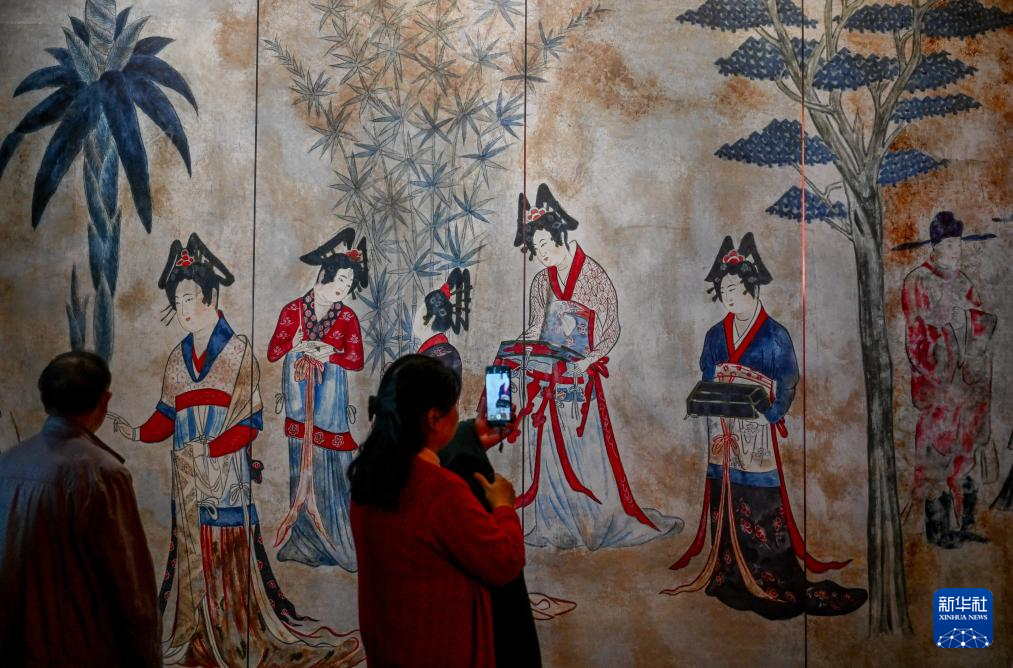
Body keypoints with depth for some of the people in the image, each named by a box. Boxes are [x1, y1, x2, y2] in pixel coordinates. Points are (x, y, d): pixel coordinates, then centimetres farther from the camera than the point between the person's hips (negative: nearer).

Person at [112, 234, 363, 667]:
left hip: (227, 472, -5)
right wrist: (140, 433, -10)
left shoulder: (237, 350, -4)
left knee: (232, 550, -4)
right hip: (189, 478, 5)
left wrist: (211, 449, -19)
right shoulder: (178, 358, 13)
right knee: (193, 550, 6)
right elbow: (168, 416, 9)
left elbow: (250, 420, -9)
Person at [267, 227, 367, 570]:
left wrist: (329, 354, -15)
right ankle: (304, 540, 9)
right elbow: (272, 353, 1)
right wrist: (296, 345, -14)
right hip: (297, 398, 0)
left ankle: (334, 538, 4)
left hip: (330, 399, 0)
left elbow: (357, 361, -3)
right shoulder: (293, 310, 2)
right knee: (300, 463, 1)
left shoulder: (347, 318, 2)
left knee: (329, 462, -3)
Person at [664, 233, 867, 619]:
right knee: (725, 502, 7)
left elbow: (788, 385, -6)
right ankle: (730, 578, 16)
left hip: (758, 432, -5)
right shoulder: (716, 335, 10)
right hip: (723, 433, 5)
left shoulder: (773, 335, -6)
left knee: (763, 505, -7)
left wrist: (769, 415, -16)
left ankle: (775, 581, -1)